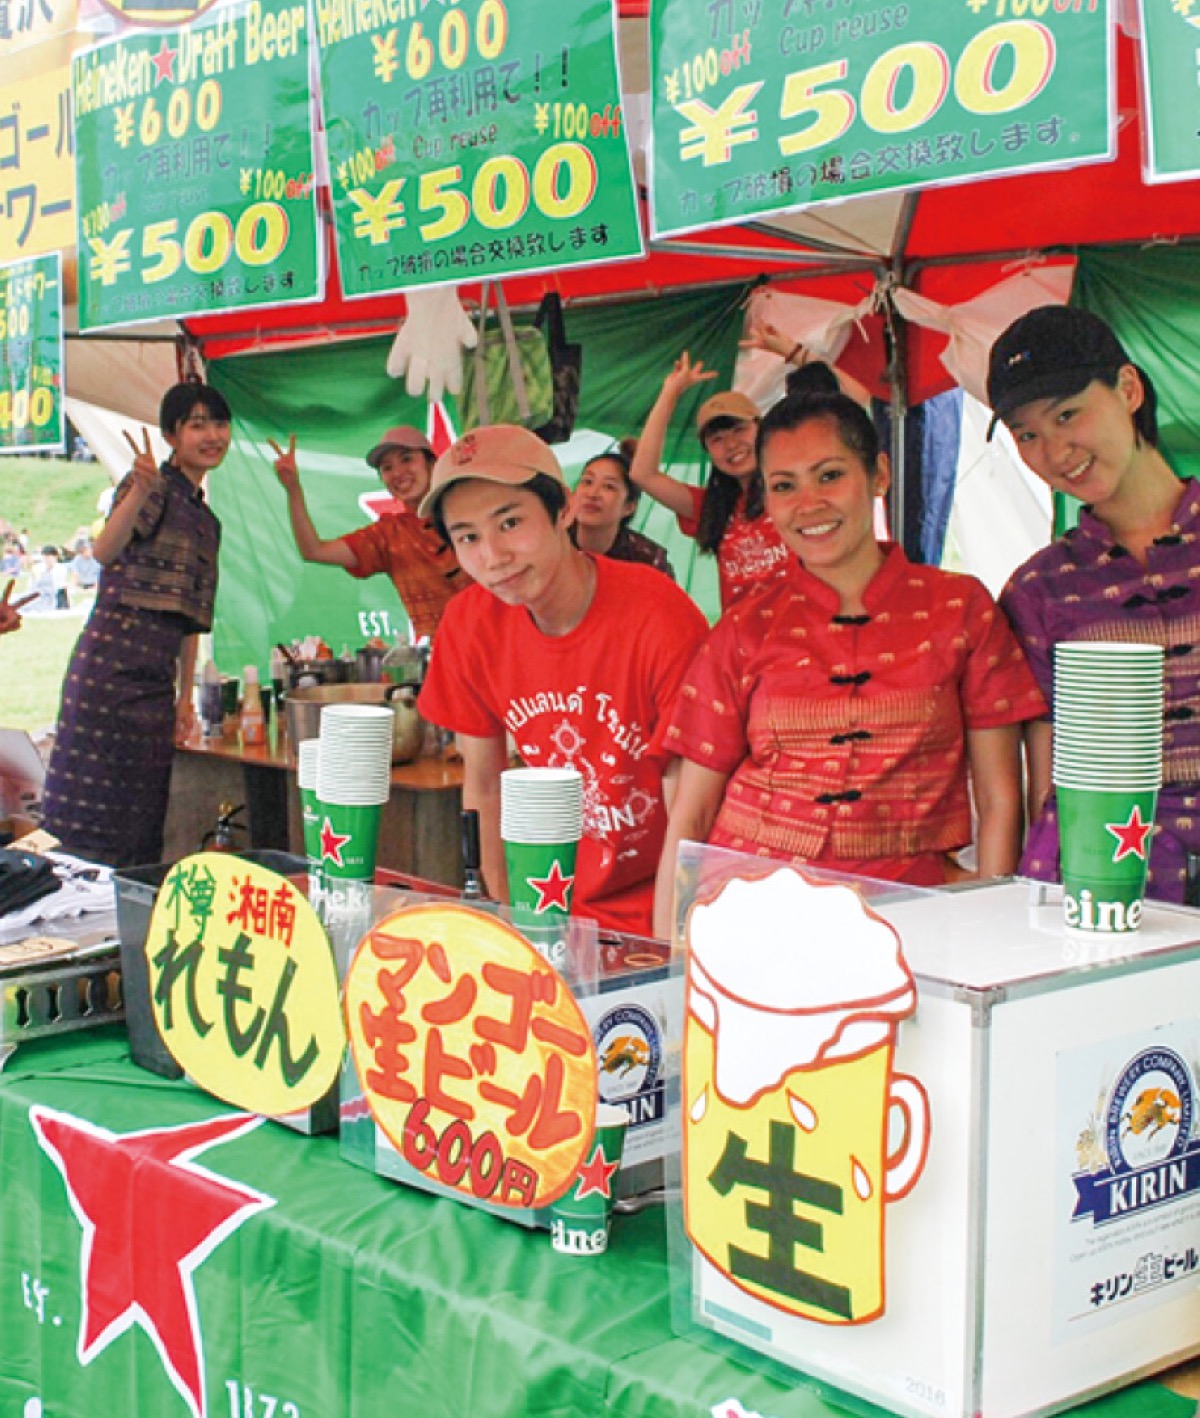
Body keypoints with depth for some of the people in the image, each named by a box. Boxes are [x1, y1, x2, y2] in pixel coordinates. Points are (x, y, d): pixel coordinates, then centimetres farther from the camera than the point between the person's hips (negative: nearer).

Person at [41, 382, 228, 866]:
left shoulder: (207, 520, 20)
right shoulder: (154, 485, -4)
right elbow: (105, 552, -22)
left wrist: (185, 695, 17)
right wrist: (140, 491, -38)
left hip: (157, 679, 8)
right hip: (113, 661, -8)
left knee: (142, 818, 8)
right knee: (94, 809, -7)